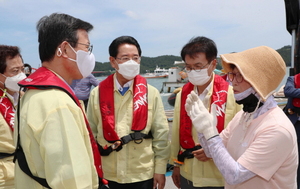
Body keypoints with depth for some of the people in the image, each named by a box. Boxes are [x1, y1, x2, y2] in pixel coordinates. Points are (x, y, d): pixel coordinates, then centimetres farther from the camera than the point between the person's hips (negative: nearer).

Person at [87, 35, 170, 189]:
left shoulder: (151, 93, -5)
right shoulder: (97, 93, -3)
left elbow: (161, 133, -2)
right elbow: (91, 134, 3)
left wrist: (160, 169, -2)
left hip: (143, 174, 0)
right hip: (109, 175, 1)